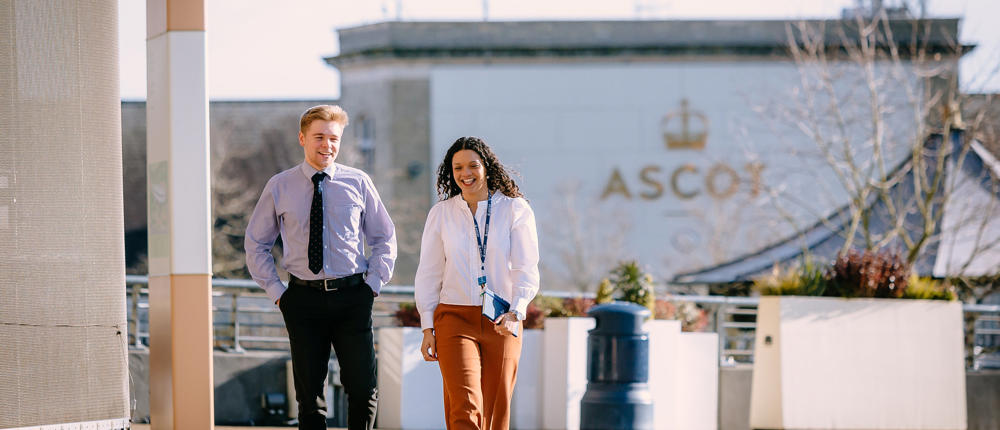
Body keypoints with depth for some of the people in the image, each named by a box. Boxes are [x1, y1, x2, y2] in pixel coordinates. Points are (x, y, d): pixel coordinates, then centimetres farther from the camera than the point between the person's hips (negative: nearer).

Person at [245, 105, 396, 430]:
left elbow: (385, 238, 14)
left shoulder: (358, 183, 4)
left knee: (364, 389, -3)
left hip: (352, 297, 0)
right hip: (304, 298, 0)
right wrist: (274, 290, 5)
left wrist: (374, 282, 2)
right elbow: (255, 242, 14)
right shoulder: (279, 187, 4)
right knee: (309, 394, 3)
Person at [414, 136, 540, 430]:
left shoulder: (515, 210, 3)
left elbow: (526, 270, -2)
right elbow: (428, 274, 11)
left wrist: (515, 312, -18)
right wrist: (427, 328, 5)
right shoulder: (441, 213, 7)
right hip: (455, 318, 0)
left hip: (502, 322, 1)